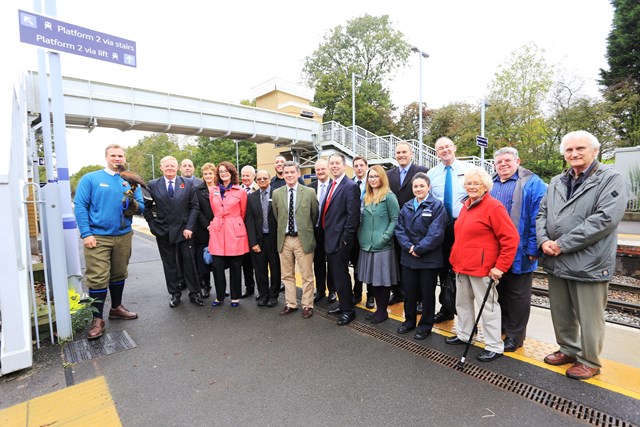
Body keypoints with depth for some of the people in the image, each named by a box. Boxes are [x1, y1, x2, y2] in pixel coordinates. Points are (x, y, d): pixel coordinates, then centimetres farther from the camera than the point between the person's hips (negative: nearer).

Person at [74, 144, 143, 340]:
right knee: (98, 278, -4)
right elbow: (80, 206, -5)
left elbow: (141, 207, 6)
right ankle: (97, 319, 9)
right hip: (98, 237, -3)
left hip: (123, 236, 4)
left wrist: (133, 203, -18)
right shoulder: (91, 179, 1)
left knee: (119, 275, 15)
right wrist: (86, 234, -13)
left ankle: (116, 307, 32)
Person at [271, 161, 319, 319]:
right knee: (287, 275, 14)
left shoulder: (309, 192, -4)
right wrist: (283, 229, 11)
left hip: (303, 239, -3)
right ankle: (291, 304, 29)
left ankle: (307, 305, 22)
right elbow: (277, 216, 13)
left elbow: (315, 215, 6)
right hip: (284, 239, 3)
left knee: (307, 275, 6)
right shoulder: (277, 193, 3)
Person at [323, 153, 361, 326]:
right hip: (330, 238, 9)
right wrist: (326, 234, 11)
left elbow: (353, 215, -19)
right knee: (336, 274, 18)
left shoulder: (350, 186, -14)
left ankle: (348, 310, 19)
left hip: (340, 240, -9)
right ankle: (343, 305, 35)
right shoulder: (332, 185, 14)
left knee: (341, 275, 1)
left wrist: (345, 238, -18)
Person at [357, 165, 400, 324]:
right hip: (366, 245, 6)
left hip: (382, 246, -6)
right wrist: (361, 236, 8)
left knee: (382, 279, 3)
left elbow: (395, 219, -9)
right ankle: (378, 308, 26)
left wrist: (385, 236, -17)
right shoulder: (366, 198, 14)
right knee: (372, 279, 12)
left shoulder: (389, 196, -6)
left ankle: (383, 311, 19)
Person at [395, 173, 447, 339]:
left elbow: (436, 233, -16)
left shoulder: (437, 206, -8)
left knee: (427, 293, 10)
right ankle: (409, 321, 33)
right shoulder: (406, 206, 10)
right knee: (409, 292, 15)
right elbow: (399, 229, 3)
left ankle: (425, 325, 27)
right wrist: (409, 247, -12)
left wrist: (419, 249, -16)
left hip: (428, 258, -4)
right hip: (408, 257, 5)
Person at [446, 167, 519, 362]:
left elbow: (511, 238, -17)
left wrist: (500, 266, -18)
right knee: (462, 302, 19)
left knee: (487, 305, 4)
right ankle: (464, 335, 37)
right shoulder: (466, 205, 12)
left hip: (481, 268, -8)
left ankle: (495, 346, 20)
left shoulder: (493, 207, -14)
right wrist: (456, 258, 17)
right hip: (461, 266, 8)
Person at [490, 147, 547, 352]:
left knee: (517, 295, 9)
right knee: (499, 291, 18)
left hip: (518, 253, -5)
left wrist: (533, 249, -17)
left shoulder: (532, 183, -6)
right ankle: (501, 325, 36)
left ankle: (515, 335, 24)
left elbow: (537, 219, -12)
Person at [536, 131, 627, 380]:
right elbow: (542, 214, 11)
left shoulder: (611, 179, -5)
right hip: (555, 262, 6)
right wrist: (543, 240, -8)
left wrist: (562, 244, -19)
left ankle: (589, 361, 28)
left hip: (589, 264, -6)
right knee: (560, 313, 19)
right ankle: (568, 350, 38)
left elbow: (606, 218, -17)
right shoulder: (557, 182, 13)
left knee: (588, 318, 7)